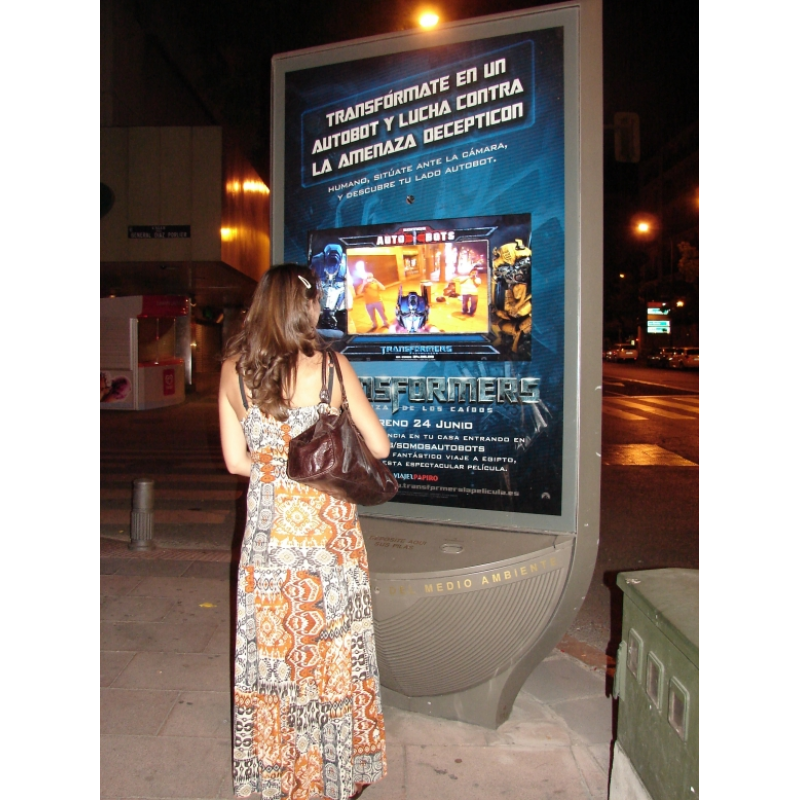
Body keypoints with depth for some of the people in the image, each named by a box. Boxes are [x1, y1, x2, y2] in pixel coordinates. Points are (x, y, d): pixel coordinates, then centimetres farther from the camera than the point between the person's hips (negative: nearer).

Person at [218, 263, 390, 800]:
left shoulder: (233, 370, -1)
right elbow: (379, 447, -4)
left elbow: (237, 461, 4)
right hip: (327, 532, -2)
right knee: (332, 651, 15)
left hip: (266, 532, 3)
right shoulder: (330, 365, -10)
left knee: (270, 650, 16)